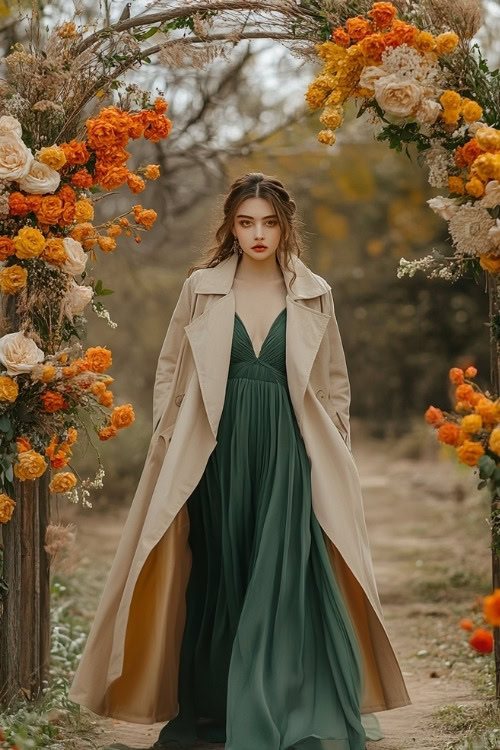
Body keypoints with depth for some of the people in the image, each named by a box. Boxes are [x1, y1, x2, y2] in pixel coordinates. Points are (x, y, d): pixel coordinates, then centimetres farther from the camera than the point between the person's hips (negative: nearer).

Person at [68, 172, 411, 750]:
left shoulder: (314, 295, 6)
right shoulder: (201, 287, 4)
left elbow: (335, 385, 12)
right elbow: (171, 372, 10)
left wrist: (333, 458, 9)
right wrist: (172, 449, 4)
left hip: (286, 454, 0)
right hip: (219, 449, 0)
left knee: (281, 574, -6)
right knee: (220, 573, 5)